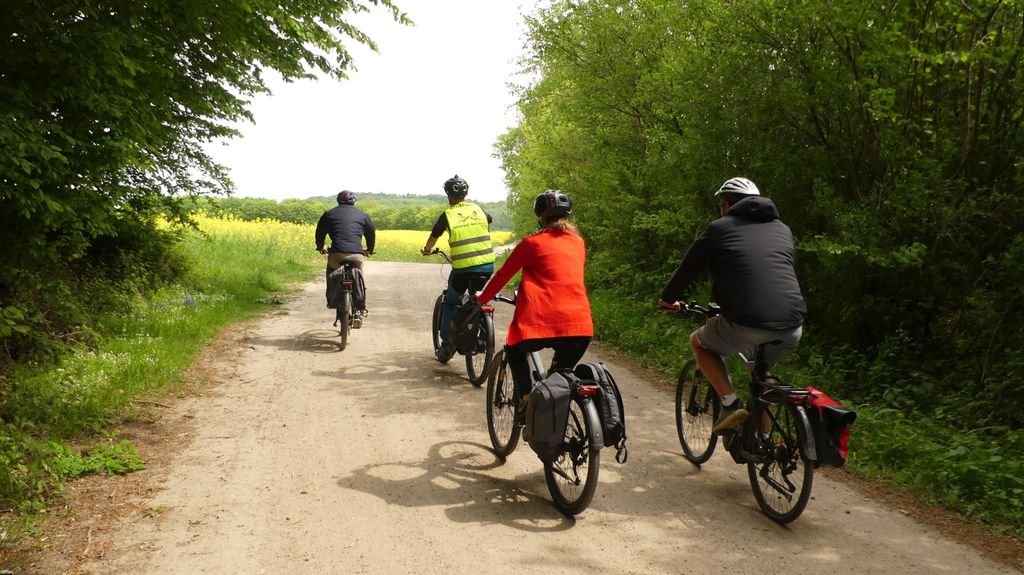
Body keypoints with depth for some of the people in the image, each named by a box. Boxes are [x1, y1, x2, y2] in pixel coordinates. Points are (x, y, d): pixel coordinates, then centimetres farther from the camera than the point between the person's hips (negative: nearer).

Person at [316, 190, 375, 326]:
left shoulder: (329, 214, 16)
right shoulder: (363, 215, 18)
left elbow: (320, 232, 24)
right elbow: (371, 233, 26)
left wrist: (320, 248, 43)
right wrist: (369, 250, 44)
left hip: (336, 254, -1)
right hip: (357, 255, 1)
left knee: (331, 276, 28)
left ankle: (331, 300, 18)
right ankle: (360, 313, 16)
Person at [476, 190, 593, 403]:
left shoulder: (532, 243, 4)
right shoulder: (578, 242, 16)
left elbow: (502, 275, 11)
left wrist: (482, 299, 27)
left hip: (541, 324, -3)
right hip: (580, 329, 4)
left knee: (515, 351, 27)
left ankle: (528, 401, 11)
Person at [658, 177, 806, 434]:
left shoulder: (719, 228, 11)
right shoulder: (782, 230, 23)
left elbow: (688, 268, 18)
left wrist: (668, 299, 36)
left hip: (747, 323, -5)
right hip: (792, 328, 5)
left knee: (698, 342, 24)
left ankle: (731, 405, 8)